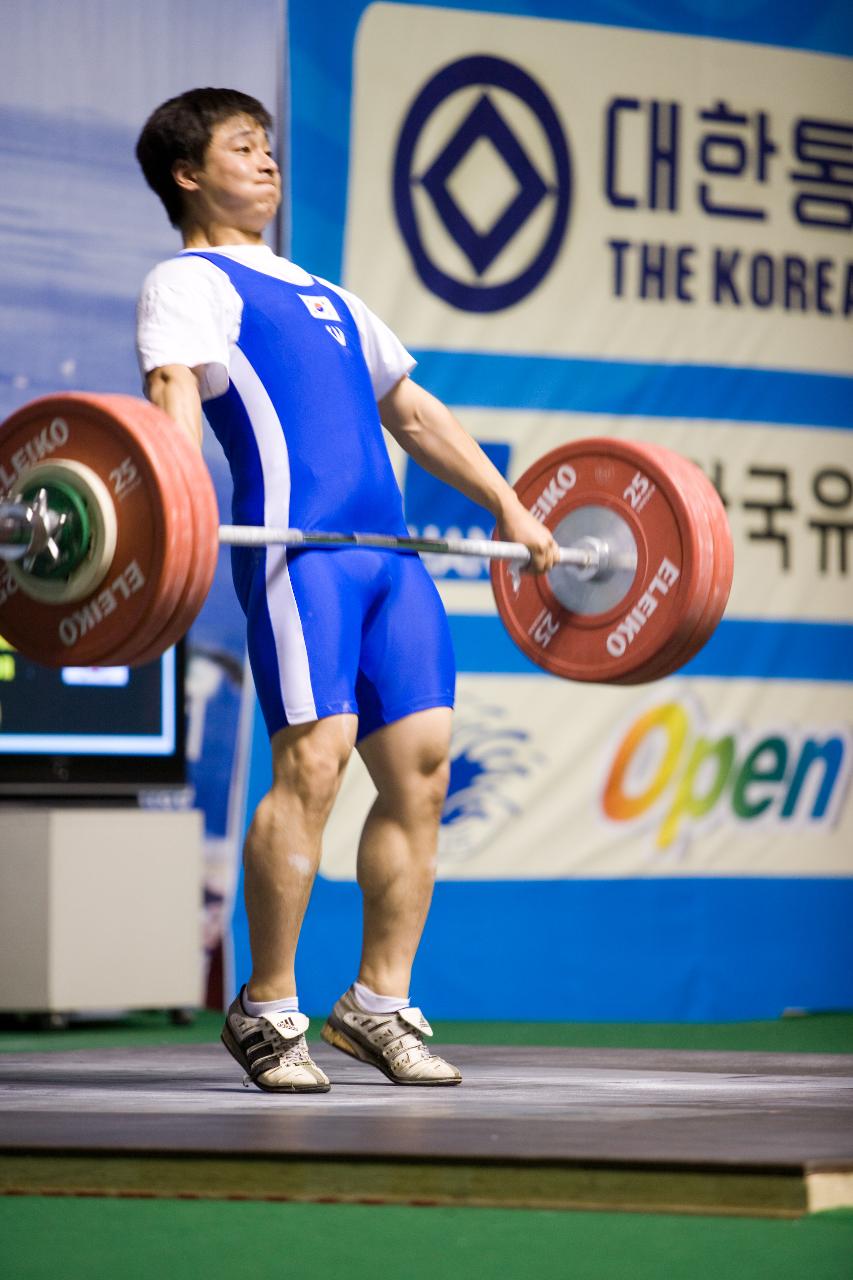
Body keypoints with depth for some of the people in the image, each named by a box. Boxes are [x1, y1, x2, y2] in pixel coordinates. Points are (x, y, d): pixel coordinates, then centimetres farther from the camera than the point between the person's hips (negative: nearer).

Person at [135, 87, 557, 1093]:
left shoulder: (323, 295, 32)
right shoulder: (188, 283, 8)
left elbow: (411, 411, 36)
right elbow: (173, 388, -11)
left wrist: (508, 508, 28)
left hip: (390, 550, 7)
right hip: (295, 543, -7)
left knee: (421, 767, -1)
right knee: (312, 759, -17)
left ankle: (379, 1004, 7)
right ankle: (267, 1010, -8)